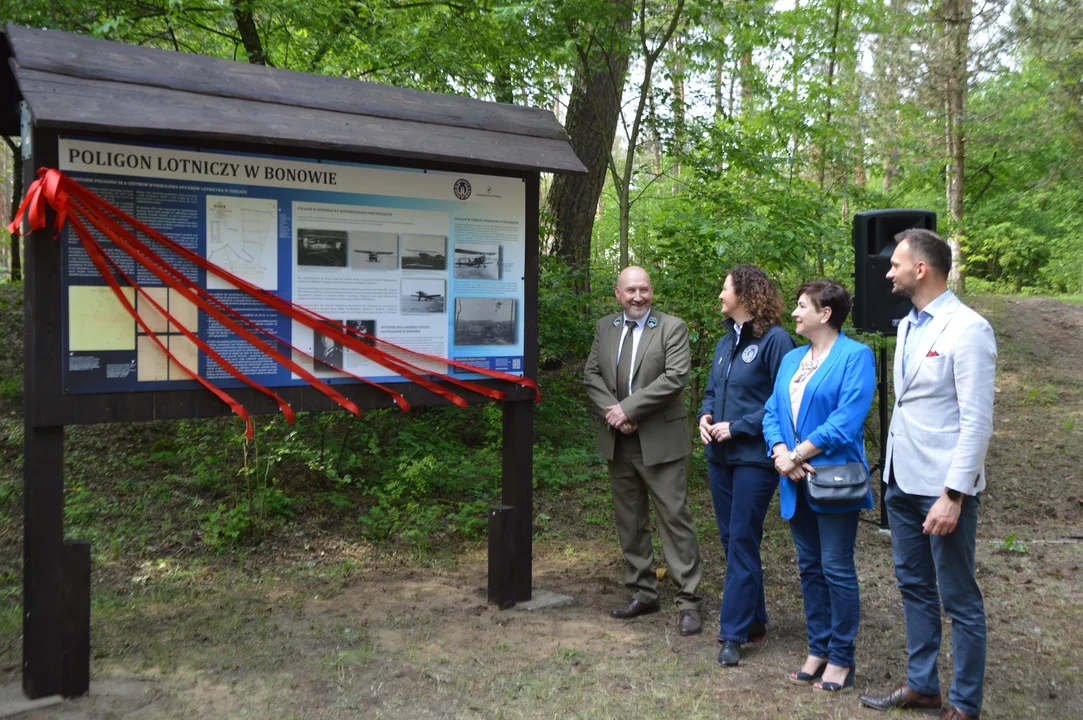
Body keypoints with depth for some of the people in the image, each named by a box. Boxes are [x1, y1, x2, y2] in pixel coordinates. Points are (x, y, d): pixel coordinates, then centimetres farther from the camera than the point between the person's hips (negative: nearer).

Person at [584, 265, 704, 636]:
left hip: (659, 441, -5)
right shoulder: (604, 327, 10)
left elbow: (674, 378, -16)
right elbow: (591, 374, 6)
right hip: (618, 442, 5)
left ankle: (688, 601, 6)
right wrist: (612, 413, -10)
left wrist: (628, 408, -17)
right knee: (630, 521, 13)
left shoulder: (672, 328, -5)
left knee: (675, 518, -2)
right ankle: (643, 593, 26)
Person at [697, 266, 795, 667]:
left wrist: (737, 427, -17)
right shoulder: (726, 342, 13)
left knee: (742, 543, -3)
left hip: (754, 457, -8)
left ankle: (734, 633, 6)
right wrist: (705, 416, 0)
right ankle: (754, 621, 28)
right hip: (720, 456, 8)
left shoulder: (775, 340, -11)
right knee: (731, 540, 14)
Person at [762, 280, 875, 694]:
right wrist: (781, 454, -9)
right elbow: (772, 413, 10)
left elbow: (846, 420, -18)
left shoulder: (855, 356, -9)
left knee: (836, 569, 1)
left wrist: (797, 455, -16)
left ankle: (841, 659, 14)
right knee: (809, 567, 14)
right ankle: (818, 649, 26)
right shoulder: (792, 359, 13)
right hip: (797, 482, 7)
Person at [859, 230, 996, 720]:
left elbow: (977, 422, -18)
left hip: (942, 487, -8)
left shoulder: (968, 330, -15)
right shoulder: (908, 326, 10)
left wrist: (953, 495, -20)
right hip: (902, 480, 8)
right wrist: (893, 471, 11)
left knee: (959, 599, 5)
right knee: (914, 587, 17)